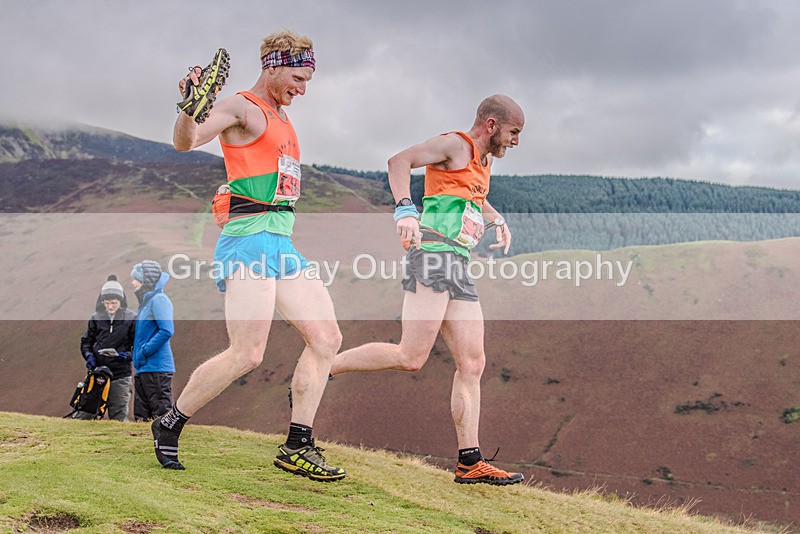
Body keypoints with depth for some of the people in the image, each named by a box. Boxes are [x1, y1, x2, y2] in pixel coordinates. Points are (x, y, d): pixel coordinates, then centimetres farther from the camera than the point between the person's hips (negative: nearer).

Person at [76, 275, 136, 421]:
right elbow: (86, 341, 15)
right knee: (84, 411, 4)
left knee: (119, 414, 3)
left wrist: (128, 355, -15)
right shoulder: (96, 318, 6)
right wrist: (88, 355, -4)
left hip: (120, 374, -2)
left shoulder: (131, 319, -1)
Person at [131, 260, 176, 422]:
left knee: (161, 412, -9)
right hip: (143, 368, 10)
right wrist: (136, 352, 14)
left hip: (157, 367, -10)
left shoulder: (158, 299, -10)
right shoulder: (146, 301, 18)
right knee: (141, 416, 12)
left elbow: (167, 331, -21)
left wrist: (145, 351, -17)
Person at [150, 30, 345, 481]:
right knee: (248, 355, -15)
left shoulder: (281, 115, 23)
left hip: (282, 242, 10)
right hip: (249, 236, -9)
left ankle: (298, 446, 5)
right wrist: (190, 107, -41)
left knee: (327, 337, 1)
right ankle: (169, 426, 4)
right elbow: (186, 142, -22)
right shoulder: (242, 107, -4)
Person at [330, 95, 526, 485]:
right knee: (411, 358, -17)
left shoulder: (483, 160, 26)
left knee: (472, 364, 2)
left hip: (458, 270, 9)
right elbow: (399, 162, -15)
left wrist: (497, 221, 29)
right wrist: (405, 209, -30)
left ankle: (470, 462, 3)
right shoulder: (455, 145, -1)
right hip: (433, 254, -9)